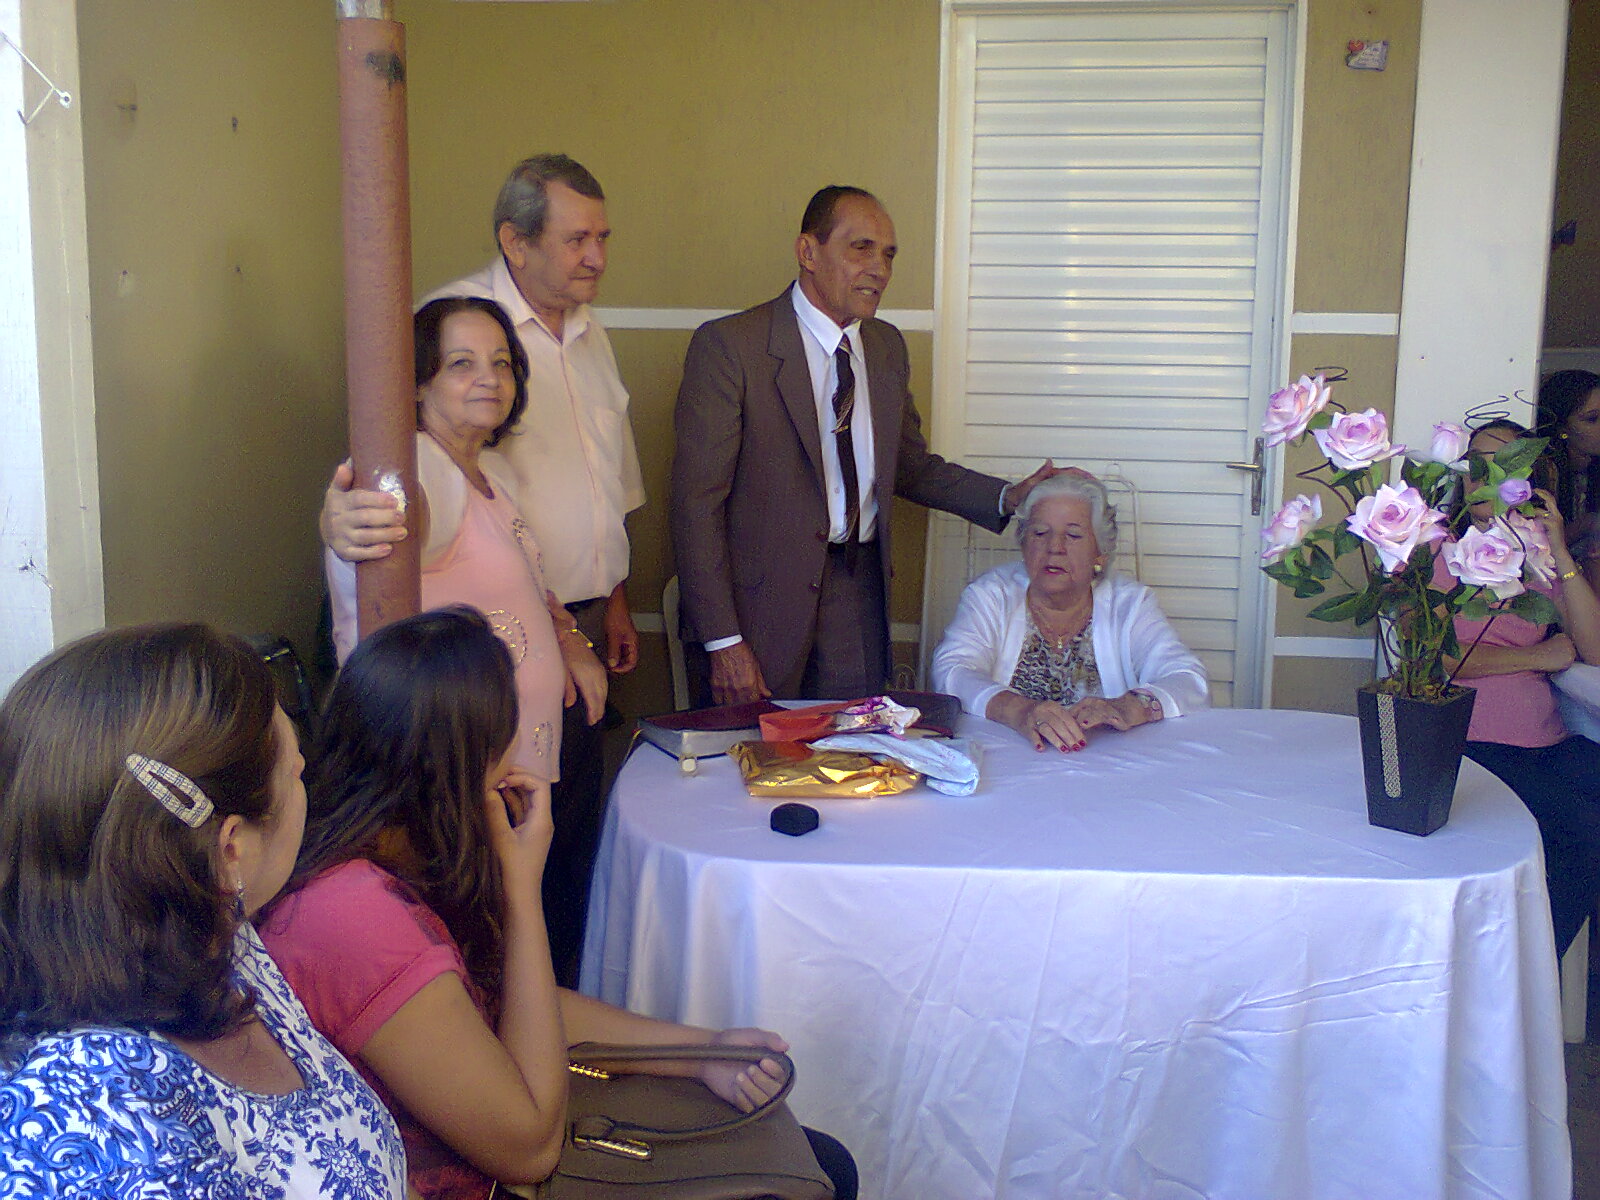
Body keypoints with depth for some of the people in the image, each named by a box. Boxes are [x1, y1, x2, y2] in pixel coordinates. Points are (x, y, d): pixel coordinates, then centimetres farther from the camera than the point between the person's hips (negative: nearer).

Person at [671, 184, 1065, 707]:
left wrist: (1009, 497, 3)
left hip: (860, 591, 5)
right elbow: (697, 500, -12)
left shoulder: (888, 346, 11)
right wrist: (722, 641, -16)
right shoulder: (729, 344, -10)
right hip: (766, 599, -5)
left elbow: (912, 466, 20)